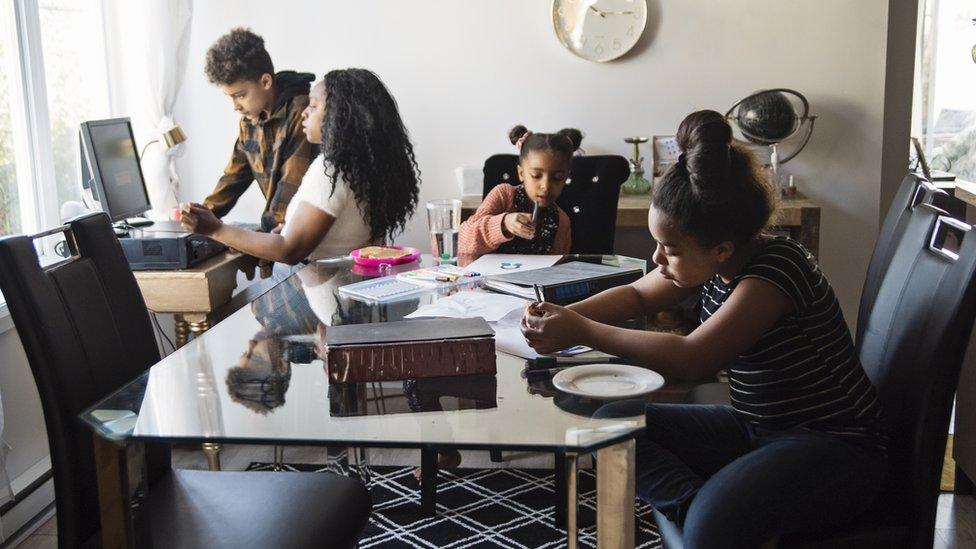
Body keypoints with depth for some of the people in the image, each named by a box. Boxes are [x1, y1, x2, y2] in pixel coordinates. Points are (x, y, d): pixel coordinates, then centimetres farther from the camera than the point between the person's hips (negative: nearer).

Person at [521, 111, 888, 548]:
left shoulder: (777, 268, -24)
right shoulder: (710, 259, 0)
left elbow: (691, 360, -30)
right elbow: (637, 295, 17)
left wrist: (581, 332, -23)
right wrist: (564, 315, -1)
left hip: (833, 446, -9)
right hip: (753, 429, 9)